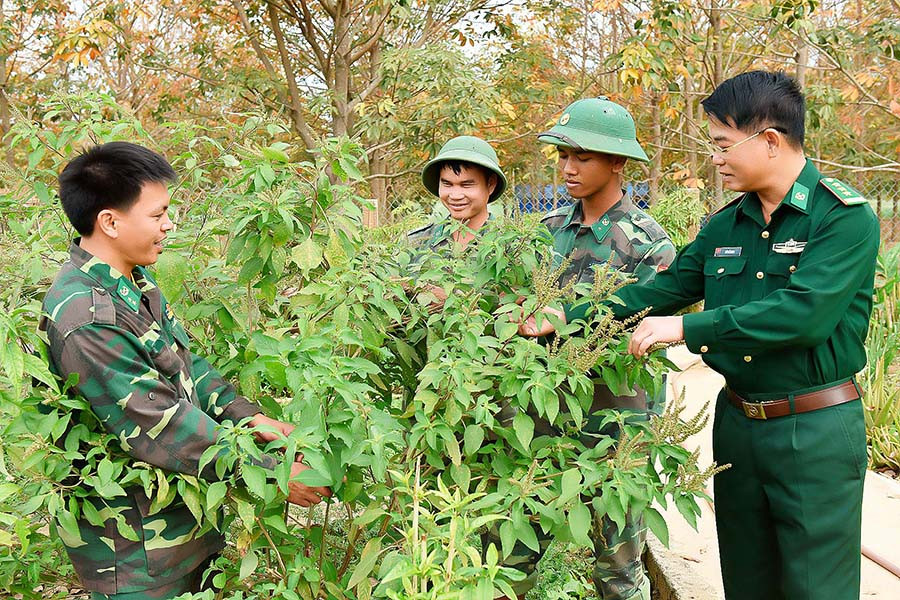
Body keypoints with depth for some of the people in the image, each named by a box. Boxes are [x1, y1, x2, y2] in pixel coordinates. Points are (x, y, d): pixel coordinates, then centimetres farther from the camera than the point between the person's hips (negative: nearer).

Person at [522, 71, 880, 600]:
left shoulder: (846, 217, -14)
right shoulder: (727, 225, 8)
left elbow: (803, 313, -26)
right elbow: (662, 290, 8)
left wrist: (686, 329, -24)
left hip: (817, 432, -6)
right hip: (737, 420, 6)